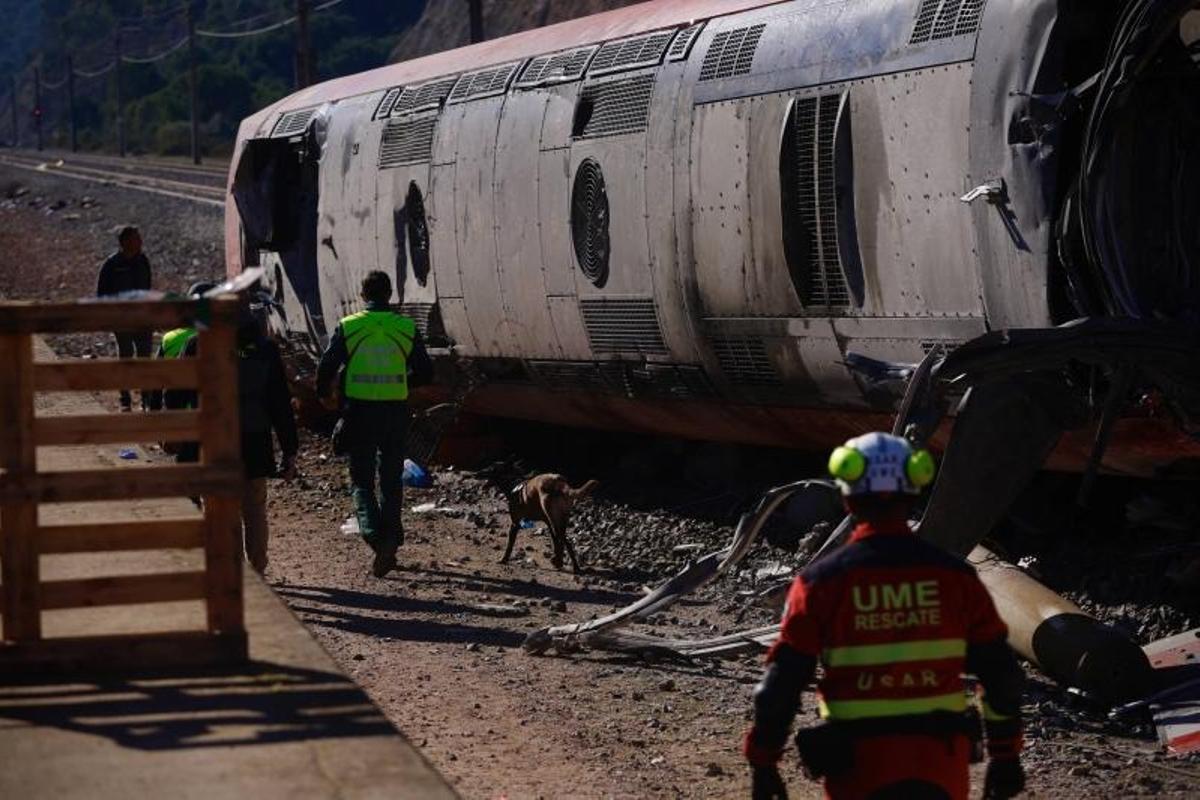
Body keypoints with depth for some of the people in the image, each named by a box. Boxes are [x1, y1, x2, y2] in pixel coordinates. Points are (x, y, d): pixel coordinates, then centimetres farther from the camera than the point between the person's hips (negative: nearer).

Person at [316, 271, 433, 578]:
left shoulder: (347, 328, -5)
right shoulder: (406, 328, 0)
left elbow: (325, 368, -6)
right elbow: (425, 372, 4)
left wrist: (324, 395, 14)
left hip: (359, 414, -1)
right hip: (396, 413, 1)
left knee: (362, 482, 6)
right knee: (391, 481, 16)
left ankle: (376, 538, -15)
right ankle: (390, 539, 15)